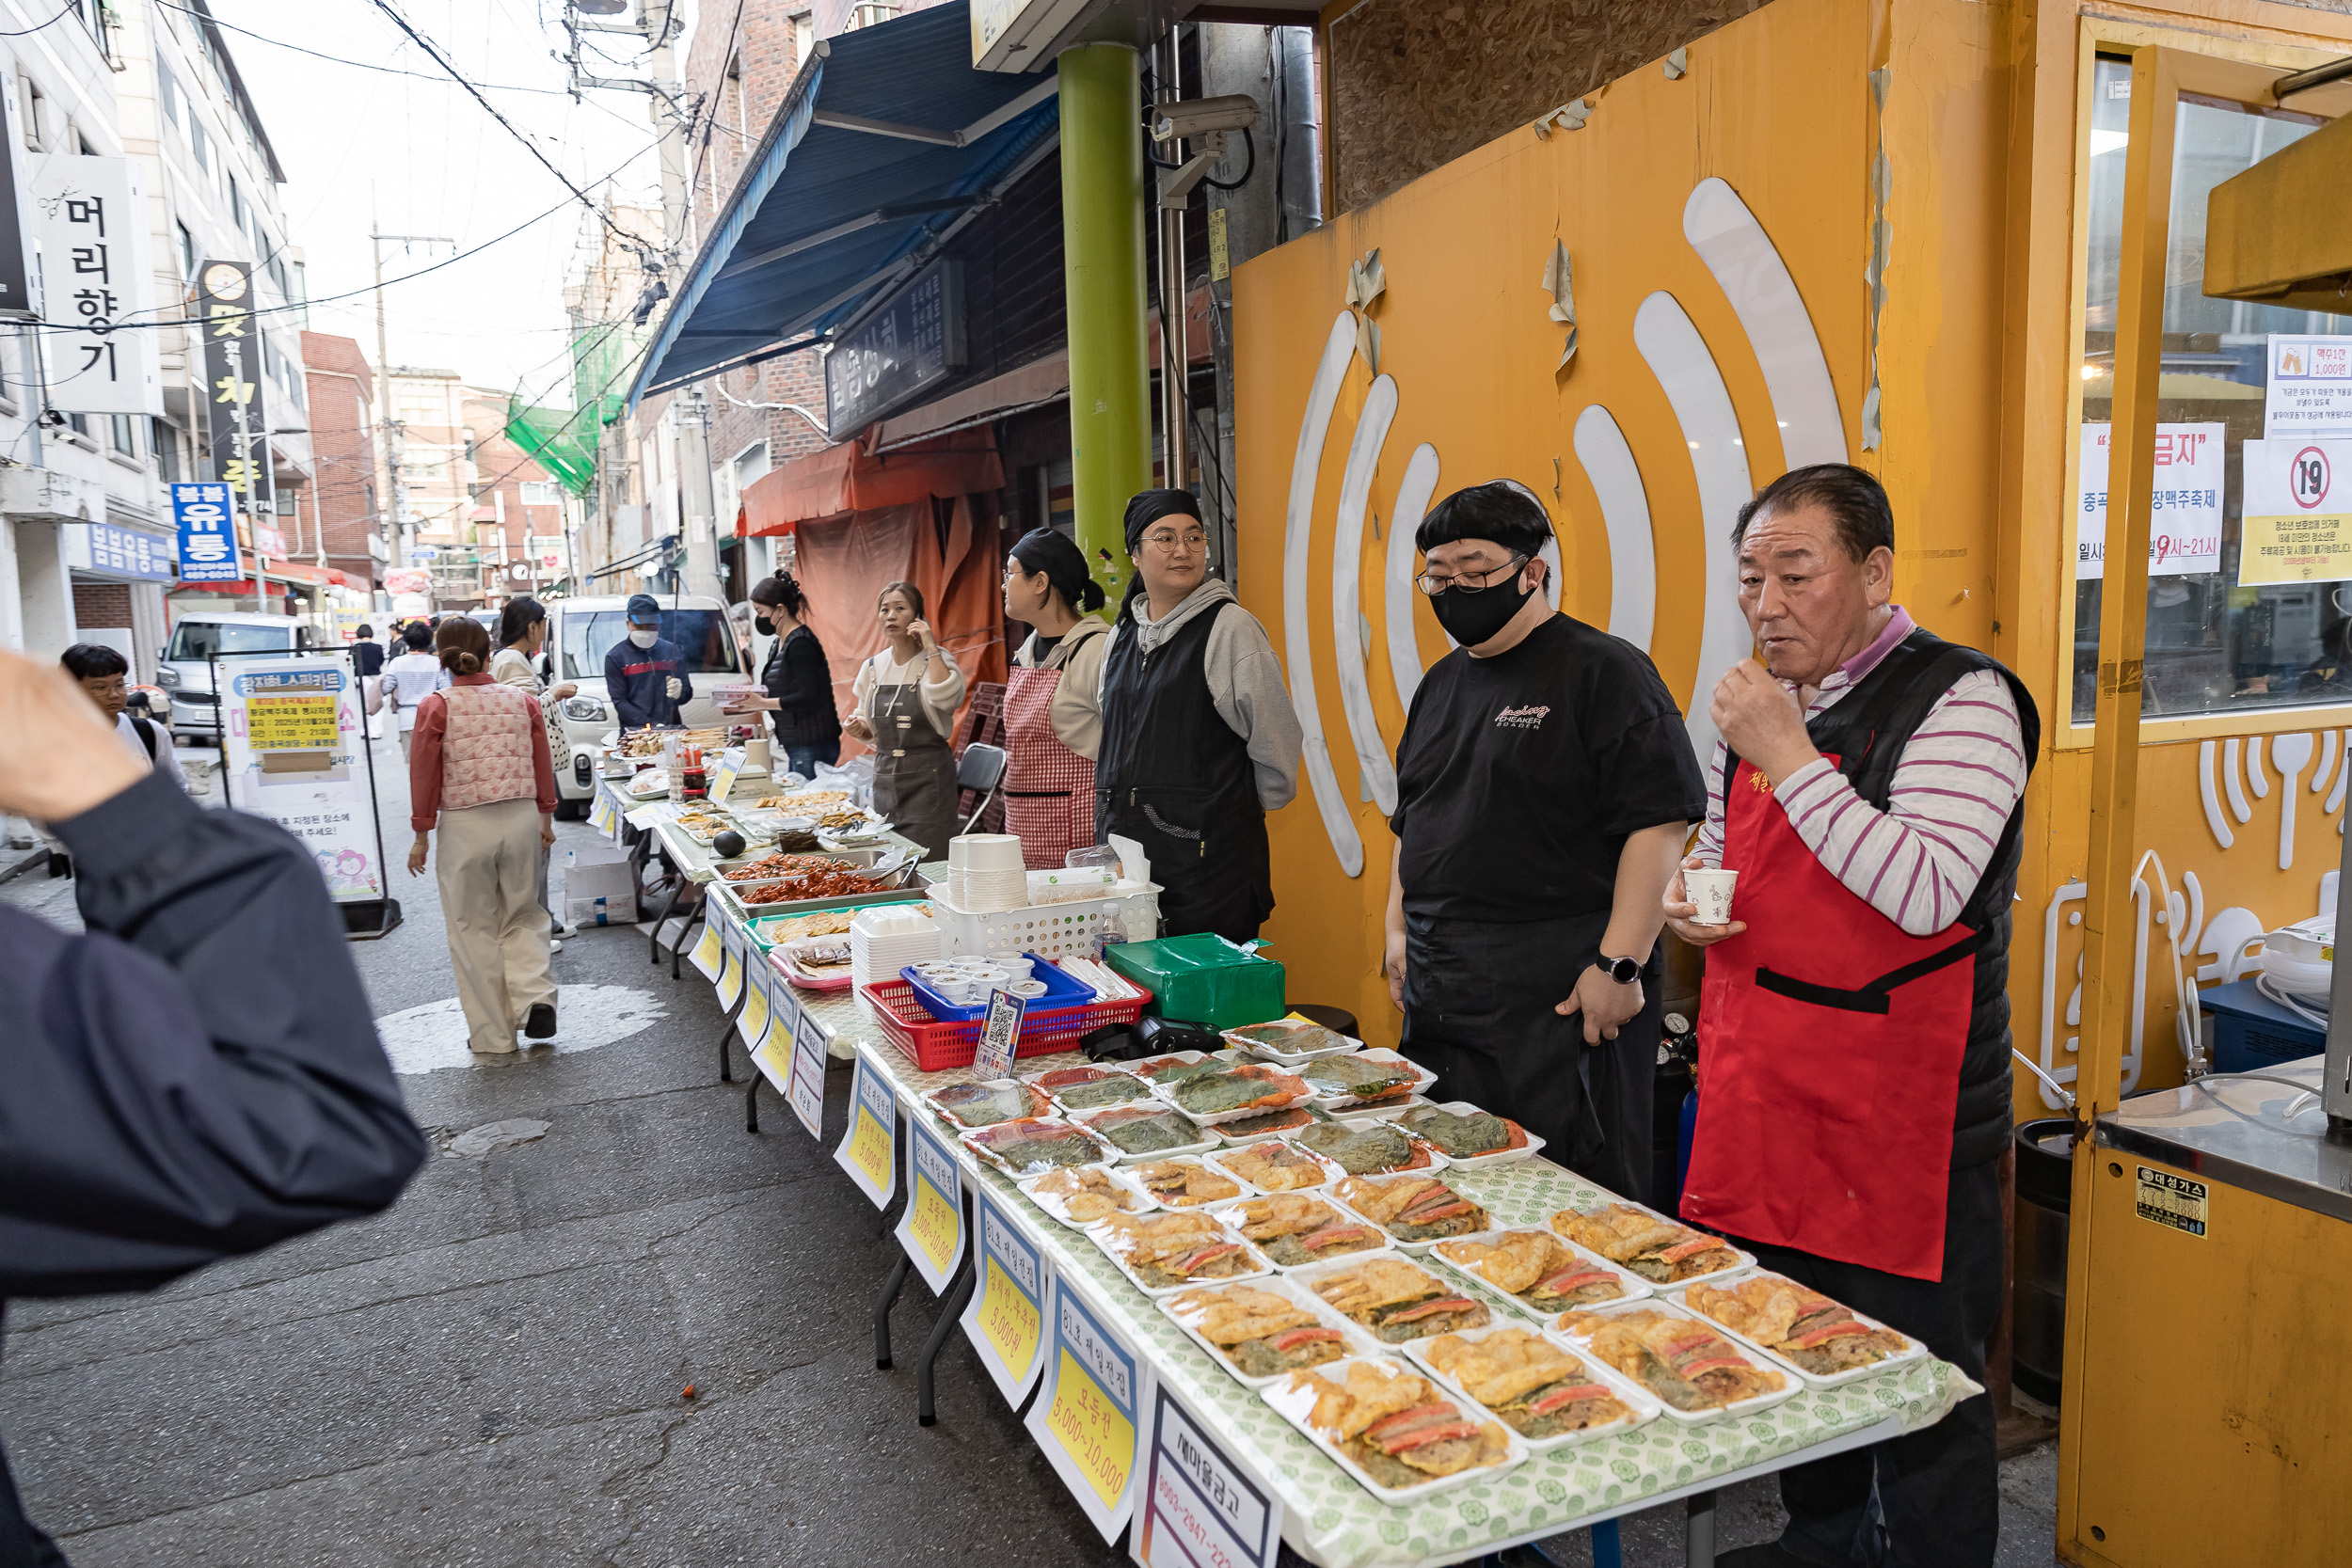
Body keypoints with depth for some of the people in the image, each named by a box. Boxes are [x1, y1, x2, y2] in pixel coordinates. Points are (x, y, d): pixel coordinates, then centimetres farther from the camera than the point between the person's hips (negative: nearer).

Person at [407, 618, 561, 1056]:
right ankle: (535, 997, -2)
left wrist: (421, 835, 5)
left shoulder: (436, 707, -7)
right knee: (521, 915, 20)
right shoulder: (522, 700, 1)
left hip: (465, 826, -2)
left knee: (474, 928, 10)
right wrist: (546, 817, 20)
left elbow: (425, 774, -4)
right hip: (521, 818, 3)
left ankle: (492, 1033, 16)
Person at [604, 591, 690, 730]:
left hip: (671, 730, 2)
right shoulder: (615, 657, 7)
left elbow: (687, 692, 19)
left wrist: (679, 692, -6)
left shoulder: (672, 651, 14)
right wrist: (652, 726, -13)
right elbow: (619, 702, 0)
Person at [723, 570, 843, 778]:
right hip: (795, 745, 9)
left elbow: (808, 698, -20)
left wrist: (761, 703, -19)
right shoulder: (778, 645, 15)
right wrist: (748, 704, 3)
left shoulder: (800, 643, -14)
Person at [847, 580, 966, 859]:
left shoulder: (937, 659, -4)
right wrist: (858, 728, -1)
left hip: (927, 777, -5)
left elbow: (945, 698, -27)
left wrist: (930, 647, -19)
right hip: (885, 776, 5)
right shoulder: (873, 667, 10)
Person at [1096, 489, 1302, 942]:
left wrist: (1236, 808, 7)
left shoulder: (1231, 628, -7)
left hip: (1209, 853, -6)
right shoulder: (1121, 635, 14)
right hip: (1124, 838, 6)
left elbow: (1276, 739, -5)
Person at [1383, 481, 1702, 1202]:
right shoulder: (1442, 682, 16)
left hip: (1559, 1004, -7)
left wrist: (1620, 964, -19)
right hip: (1439, 1002, 7)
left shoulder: (1605, 672, -8)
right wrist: (1399, 927, 17)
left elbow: (1660, 823, -15)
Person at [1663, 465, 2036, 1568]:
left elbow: (1926, 894, -27)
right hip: (1767, 1097, 8)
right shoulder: (1770, 701, 11)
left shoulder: (1959, 700, -14)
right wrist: (1690, 892, 1)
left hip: (1903, 1118, -8)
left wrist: (1787, 756, -25)